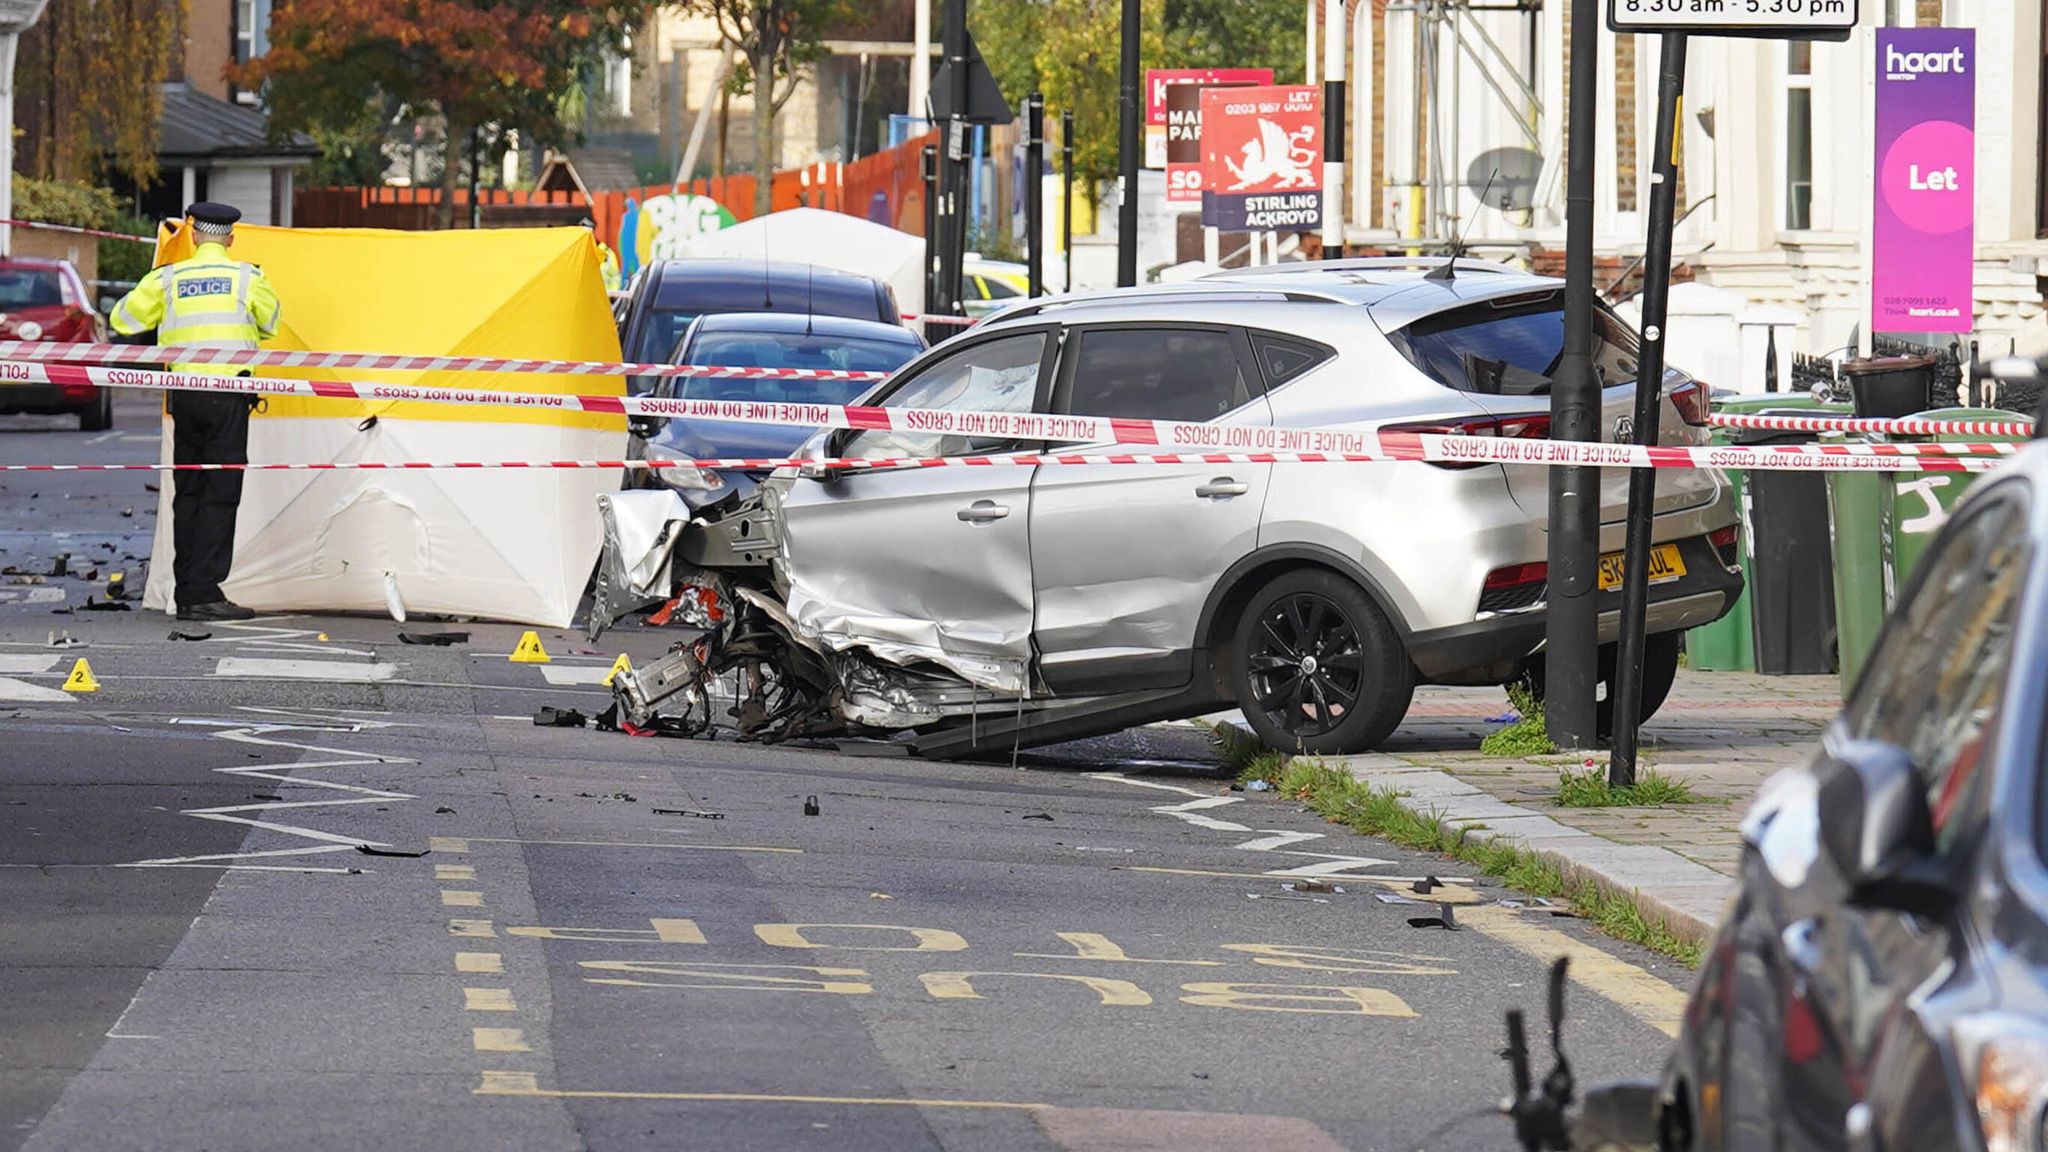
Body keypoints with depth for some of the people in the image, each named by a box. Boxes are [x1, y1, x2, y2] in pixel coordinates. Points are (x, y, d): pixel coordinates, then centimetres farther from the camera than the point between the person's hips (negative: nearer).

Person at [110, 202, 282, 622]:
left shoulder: (168, 278, 5)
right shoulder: (247, 277, 0)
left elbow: (125, 318, 9)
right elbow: (271, 323, 15)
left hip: (184, 395, 3)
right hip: (229, 394, -3)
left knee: (188, 492, 11)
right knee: (220, 493, -3)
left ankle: (187, 592, 11)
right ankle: (205, 591, -11)